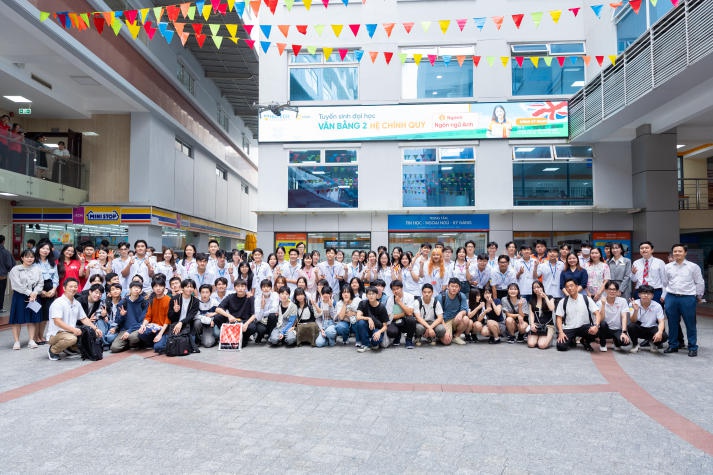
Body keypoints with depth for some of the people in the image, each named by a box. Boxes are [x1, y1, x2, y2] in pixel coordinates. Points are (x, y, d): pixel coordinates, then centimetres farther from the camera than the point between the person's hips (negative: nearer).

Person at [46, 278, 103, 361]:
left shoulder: (77, 303, 11)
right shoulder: (58, 302, -13)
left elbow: (84, 319, 17)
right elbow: (57, 322, -23)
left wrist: (95, 329, 3)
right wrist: (73, 329, -32)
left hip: (70, 333, 8)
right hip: (55, 334, -8)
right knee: (71, 338, -36)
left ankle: (68, 348, 12)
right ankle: (52, 350, -8)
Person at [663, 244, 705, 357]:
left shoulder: (693, 267, 1)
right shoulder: (668, 267, 8)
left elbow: (700, 282, 8)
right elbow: (664, 283, 14)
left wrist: (699, 295, 12)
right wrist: (664, 296, 12)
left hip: (688, 298, -2)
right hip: (671, 297, 2)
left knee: (690, 324, 2)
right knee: (672, 323, 10)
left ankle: (693, 347, 13)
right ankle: (673, 345, 21)